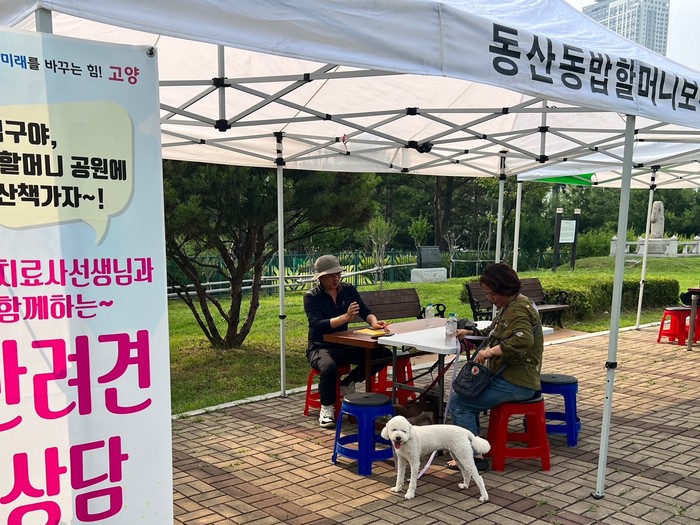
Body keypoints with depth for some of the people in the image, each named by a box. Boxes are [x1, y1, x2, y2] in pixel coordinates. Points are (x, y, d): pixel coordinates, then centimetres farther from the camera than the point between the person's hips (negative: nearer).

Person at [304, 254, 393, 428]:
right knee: (329, 367, -40)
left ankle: (347, 384, 4)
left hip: (345, 346, 5)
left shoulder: (348, 290, 4)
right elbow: (317, 324, -23)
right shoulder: (311, 297, -9)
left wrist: (374, 322, -25)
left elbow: (365, 312, -1)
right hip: (320, 347, -5)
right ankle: (327, 407, -12)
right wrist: (345, 317, -36)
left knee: (385, 354, -12)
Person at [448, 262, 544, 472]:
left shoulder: (518, 309, -17)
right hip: (510, 376, 11)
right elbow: (494, 332, 32)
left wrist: (491, 351, -36)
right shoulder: (511, 306, 16)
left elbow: (523, 339, -36)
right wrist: (470, 332, 21)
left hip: (516, 383, -11)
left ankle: (475, 456, -7)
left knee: (458, 401, -12)